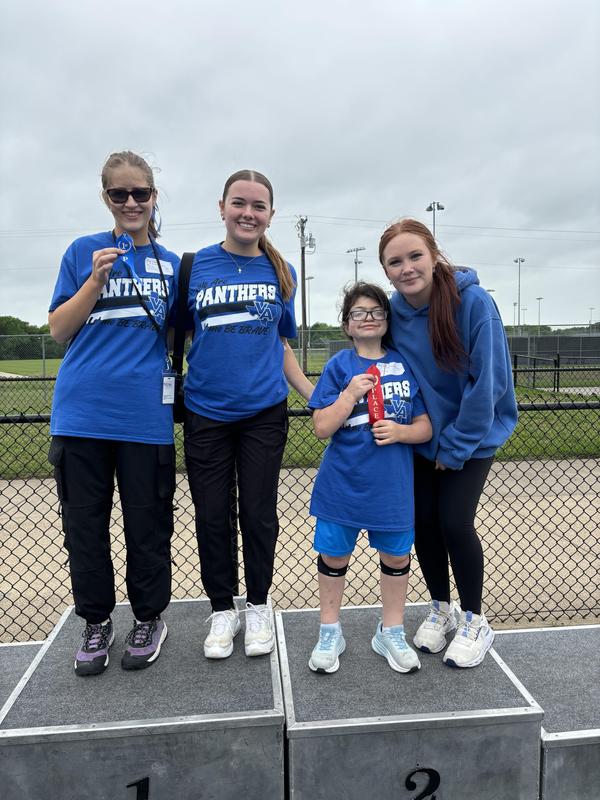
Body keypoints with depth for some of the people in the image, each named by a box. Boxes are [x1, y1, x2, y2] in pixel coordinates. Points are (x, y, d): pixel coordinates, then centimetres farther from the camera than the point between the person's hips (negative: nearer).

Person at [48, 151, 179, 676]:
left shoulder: (172, 263, 10)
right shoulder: (84, 252, 6)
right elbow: (59, 330, 3)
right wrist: (96, 278, -9)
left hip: (145, 416, 0)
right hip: (82, 413, 0)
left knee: (148, 524, 8)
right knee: (85, 524, 9)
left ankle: (149, 618, 29)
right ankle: (97, 621, 30)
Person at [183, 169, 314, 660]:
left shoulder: (281, 273, 6)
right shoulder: (194, 266, 1)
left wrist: (316, 396, 4)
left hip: (264, 412, 1)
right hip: (206, 413, 0)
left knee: (259, 514, 8)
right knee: (212, 516, 9)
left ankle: (259, 606, 30)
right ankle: (223, 609, 29)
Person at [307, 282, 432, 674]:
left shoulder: (405, 365, 0)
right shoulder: (339, 367, -4)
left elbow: (425, 427, 3)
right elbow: (322, 428, -9)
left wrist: (400, 431, -17)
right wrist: (350, 394, -20)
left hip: (393, 484, 2)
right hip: (342, 483, -1)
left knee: (397, 555, 14)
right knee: (334, 555, 11)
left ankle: (391, 632, 36)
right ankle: (330, 632, 33)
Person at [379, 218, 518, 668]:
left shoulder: (473, 301, -22)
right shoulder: (395, 312, -9)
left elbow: (487, 381, -21)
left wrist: (456, 446, -16)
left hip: (473, 434, -4)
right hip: (424, 437, 4)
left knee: (454, 522, -8)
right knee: (423, 523, 5)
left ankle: (475, 622, 18)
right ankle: (441, 610, 30)